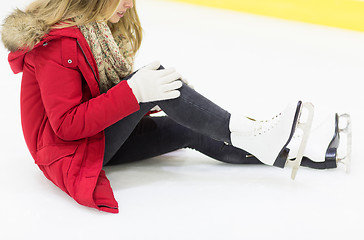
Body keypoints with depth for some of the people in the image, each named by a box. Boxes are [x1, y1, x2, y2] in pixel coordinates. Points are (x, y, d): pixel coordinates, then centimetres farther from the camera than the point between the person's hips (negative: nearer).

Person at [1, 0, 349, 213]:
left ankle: (290, 153, -6)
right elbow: (67, 124, -27)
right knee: (153, 75, -26)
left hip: (102, 133, 9)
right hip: (69, 149, -9)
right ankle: (248, 134, -22)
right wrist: (134, 91, -32)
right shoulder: (57, 45, -24)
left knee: (191, 132, -6)